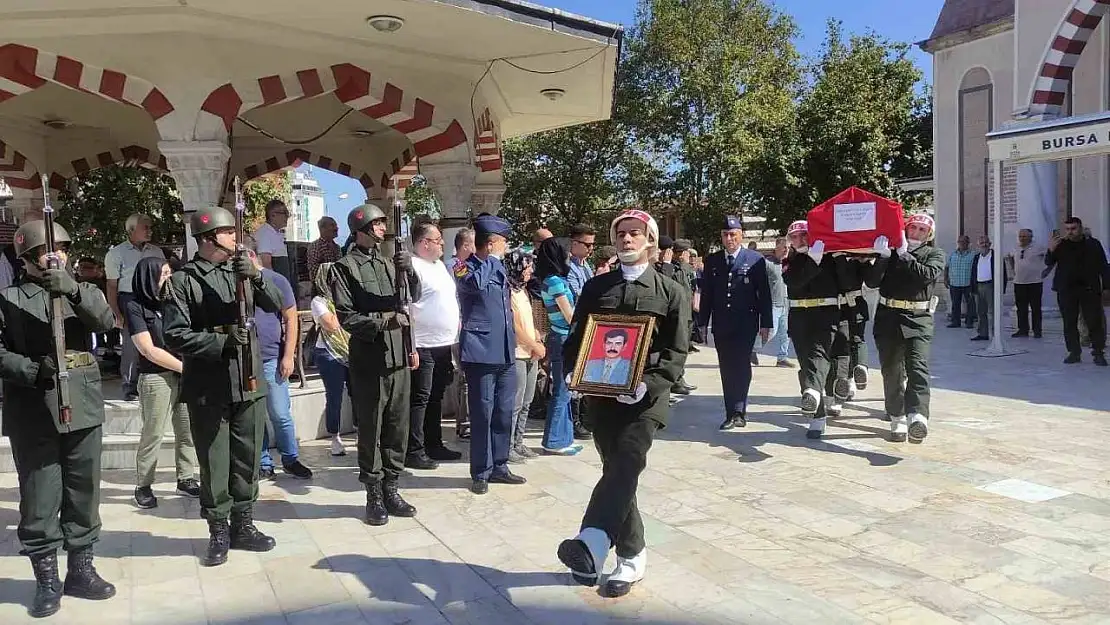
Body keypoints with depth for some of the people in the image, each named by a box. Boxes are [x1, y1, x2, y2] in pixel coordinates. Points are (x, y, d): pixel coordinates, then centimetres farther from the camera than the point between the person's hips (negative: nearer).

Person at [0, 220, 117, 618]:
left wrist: (74, 290, -23)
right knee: (39, 498, 3)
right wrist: (34, 371, -18)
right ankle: (47, 579, 15)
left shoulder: (82, 292, 12)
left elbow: (105, 321, -8)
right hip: (33, 413, -2)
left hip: (83, 408, 3)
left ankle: (81, 569, 22)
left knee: (84, 493, 9)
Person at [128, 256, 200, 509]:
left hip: (185, 374, 5)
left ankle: (186, 479, 20)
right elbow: (149, 350, -8)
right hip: (156, 378, -5)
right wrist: (184, 366, -8)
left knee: (188, 431, 8)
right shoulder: (135, 307, -3)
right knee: (152, 435, 0)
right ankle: (143, 486, 13)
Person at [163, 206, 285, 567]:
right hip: (208, 387, -4)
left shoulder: (241, 269, 8)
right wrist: (222, 342, -18)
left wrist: (257, 277, -15)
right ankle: (219, 532, 20)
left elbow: (275, 305, 1)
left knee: (247, 459, 12)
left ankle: (243, 525, 25)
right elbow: (175, 336, -10)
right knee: (214, 463, 6)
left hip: (249, 381, 4)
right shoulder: (183, 280, -5)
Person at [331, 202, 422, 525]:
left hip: (399, 357, 5)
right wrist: (385, 321, -19)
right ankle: (374, 495, 17)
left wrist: (408, 270, -13)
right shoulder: (346, 266, -5)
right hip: (368, 360, -5)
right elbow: (346, 317, -10)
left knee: (398, 428, 11)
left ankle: (390, 488, 24)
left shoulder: (389, 262, 11)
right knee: (371, 430, 4)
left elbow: (414, 296, 4)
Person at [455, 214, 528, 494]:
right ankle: (480, 472, 10)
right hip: (481, 353, -7)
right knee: (482, 415, -1)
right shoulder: (467, 268, -7)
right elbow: (476, 283, -32)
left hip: (506, 353, 8)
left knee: (504, 413, 12)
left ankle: (499, 466, 23)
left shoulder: (499, 268, 17)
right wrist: (493, 259, -16)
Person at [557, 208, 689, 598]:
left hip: (645, 397, -3)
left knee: (626, 462, -23)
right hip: (601, 395, 3)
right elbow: (576, 337, 13)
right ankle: (632, 555, 18)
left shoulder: (671, 292, 5)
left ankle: (593, 544, -35)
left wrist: (648, 384, -17)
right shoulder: (595, 287, 13)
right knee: (616, 469, 5)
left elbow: (676, 351, -1)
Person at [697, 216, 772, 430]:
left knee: (741, 366, -10)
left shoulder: (755, 260, 1)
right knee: (727, 369, 6)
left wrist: (766, 323, -4)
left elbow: (764, 293, 0)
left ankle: (738, 411, -4)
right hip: (721, 325, 3)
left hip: (746, 324, -3)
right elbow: (706, 294, 10)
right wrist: (703, 323, 6)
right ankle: (733, 413, 13)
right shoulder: (712, 261, 9)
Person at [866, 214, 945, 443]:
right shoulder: (890, 250, 12)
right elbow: (872, 282, 1)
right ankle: (897, 418, 14)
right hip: (888, 316, 2)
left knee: (918, 367, -18)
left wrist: (904, 255, -12)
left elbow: (927, 275, -11)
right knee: (891, 370, 4)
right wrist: (882, 257, -12)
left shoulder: (934, 254, 11)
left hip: (918, 318, -2)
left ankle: (917, 417, -33)